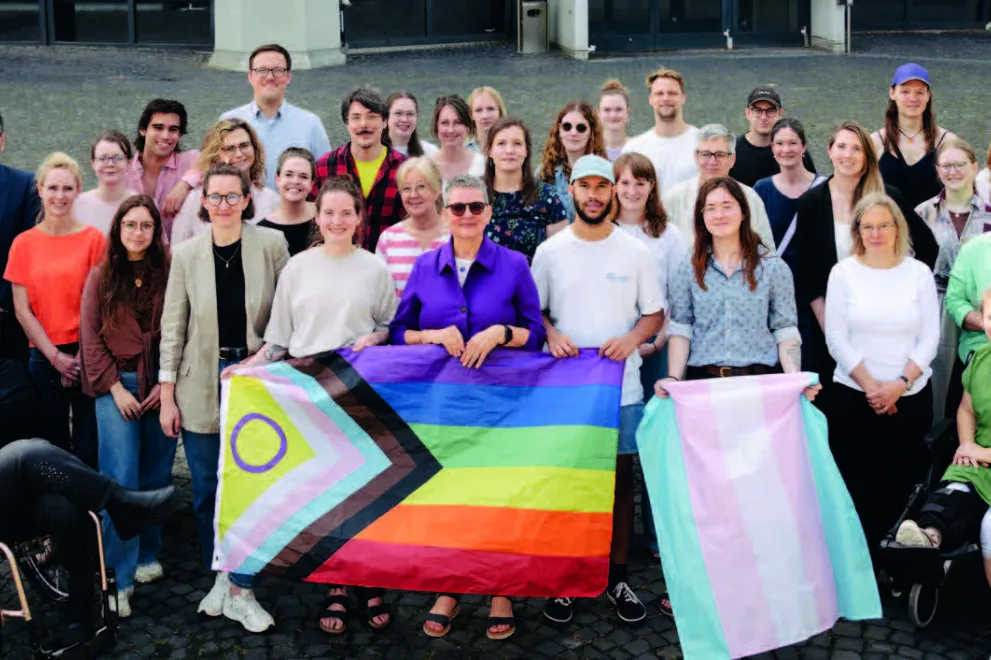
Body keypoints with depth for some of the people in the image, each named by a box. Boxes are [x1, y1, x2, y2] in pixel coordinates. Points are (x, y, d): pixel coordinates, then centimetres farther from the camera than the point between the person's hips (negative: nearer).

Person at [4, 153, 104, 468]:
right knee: (52, 442, 6)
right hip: (44, 357, 2)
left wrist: (80, 357, -7)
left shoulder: (93, 238, -1)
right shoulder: (24, 244, 4)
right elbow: (22, 309, 3)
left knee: (88, 443, -1)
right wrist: (55, 357, -4)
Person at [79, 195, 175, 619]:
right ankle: (119, 576, -5)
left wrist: (166, 384, -7)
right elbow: (91, 338, 1)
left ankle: (147, 554, 23)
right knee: (121, 480, -8)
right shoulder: (101, 277, 4)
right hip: (116, 385, -1)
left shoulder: (168, 274, 3)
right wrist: (116, 389, -7)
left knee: (155, 476, 6)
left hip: (161, 384, 1)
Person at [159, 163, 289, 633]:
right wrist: (167, 395, 0)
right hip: (202, 385, 1)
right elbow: (172, 326, 2)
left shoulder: (271, 245, -4)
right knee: (206, 490, 8)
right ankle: (219, 577, 27)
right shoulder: (186, 254, 0)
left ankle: (241, 591, 11)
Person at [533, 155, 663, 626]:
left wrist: (632, 339, -13)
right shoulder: (549, 251, 2)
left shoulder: (635, 252, 2)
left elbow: (655, 313, 6)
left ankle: (617, 576, 20)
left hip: (622, 386, 0)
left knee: (620, 481, 7)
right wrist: (551, 335, -13)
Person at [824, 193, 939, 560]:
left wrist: (900, 384, -12)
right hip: (854, 395, -1)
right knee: (857, 485, 1)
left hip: (910, 396, 1)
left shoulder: (919, 273, 3)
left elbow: (930, 338, 0)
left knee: (903, 482, 4)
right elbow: (836, 338, -4)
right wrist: (869, 386, -11)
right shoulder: (843, 273, 0)